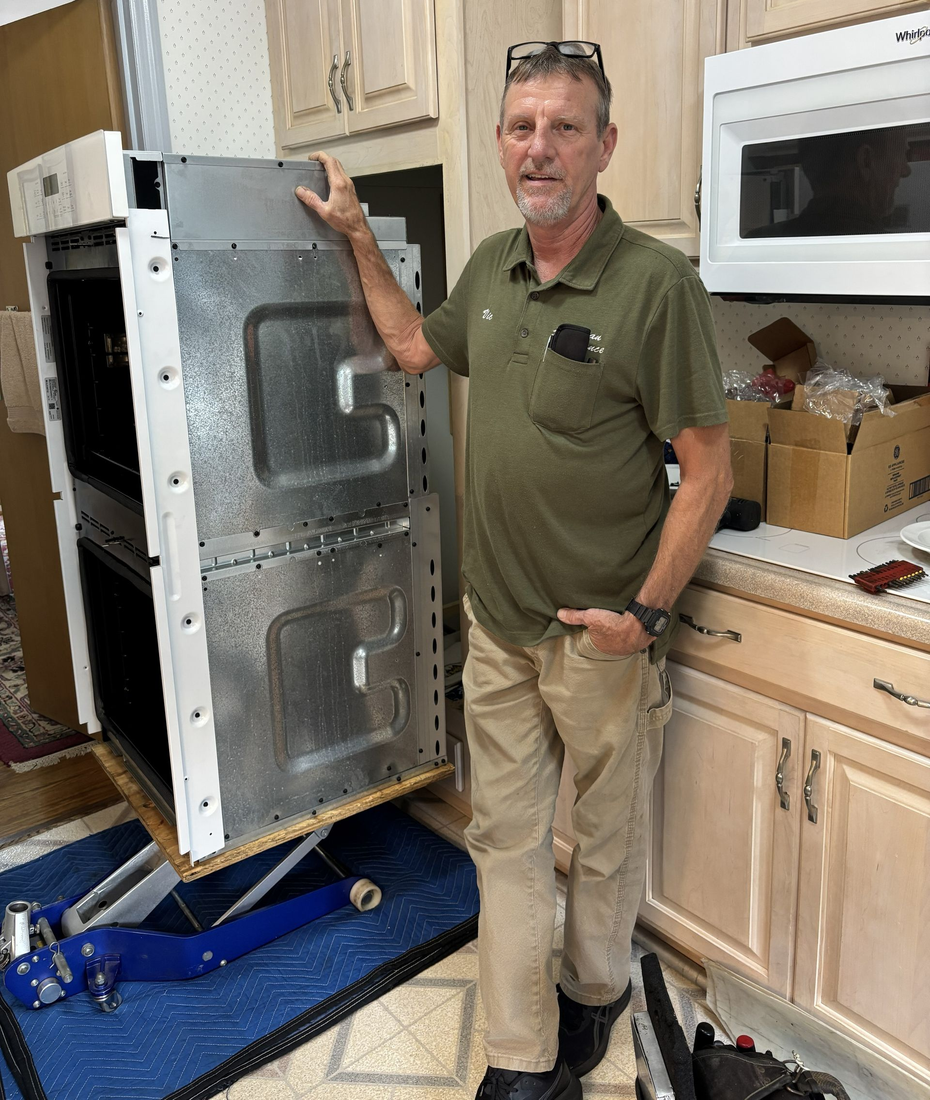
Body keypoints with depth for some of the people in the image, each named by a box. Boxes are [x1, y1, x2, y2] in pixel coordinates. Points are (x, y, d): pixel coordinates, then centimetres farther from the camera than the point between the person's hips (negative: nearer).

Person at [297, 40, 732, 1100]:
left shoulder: (656, 283, -16)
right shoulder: (491, 265, 5)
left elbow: (707, 470, -14)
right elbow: (415, 346, 24)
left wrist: (646, 613, -16)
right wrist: (359, 237, 21)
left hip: (603, 633, -5)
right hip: (497, 623, 6)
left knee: (605, 835, 17)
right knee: (506, 837, 12)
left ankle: (595, 991, 45)